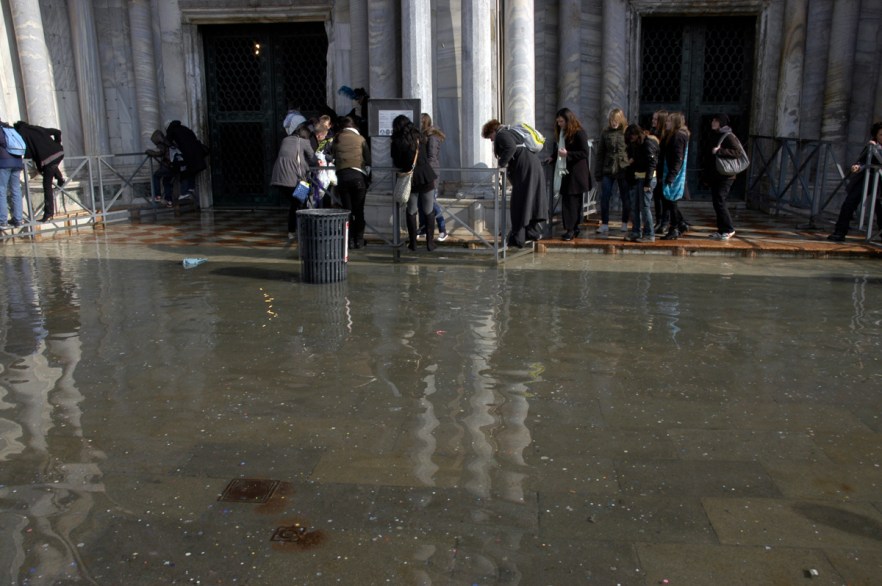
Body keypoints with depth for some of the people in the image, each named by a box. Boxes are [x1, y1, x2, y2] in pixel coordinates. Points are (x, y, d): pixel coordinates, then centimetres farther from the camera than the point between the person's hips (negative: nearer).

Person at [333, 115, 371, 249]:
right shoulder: (360, 139, 7)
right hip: (358, 175, -1)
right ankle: (359, 240, 7)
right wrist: (367, 175, 16)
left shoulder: (337, 139, 12)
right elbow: (368, 159, 6)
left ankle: (350, 240, 6)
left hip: (342, 176, 1)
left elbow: (334, 159, 16)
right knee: (359, 210, 6)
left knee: (347, 210, 6)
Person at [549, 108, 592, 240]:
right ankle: (573, 228, 12)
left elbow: (584, 153, -13)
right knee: (566, 200, 6)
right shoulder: (561, 133, 14)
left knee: (572, 201, -6)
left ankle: (571, 229, -4)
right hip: (565, 171, 7)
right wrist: (553, 158, 9)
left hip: (576, 173, -7)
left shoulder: (579, 133, -9)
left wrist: (567, 154, -21)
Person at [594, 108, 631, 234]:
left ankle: (625, 223, 21)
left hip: (624, 170, -2)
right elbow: (600, 153, 8)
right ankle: (604, 224, 7)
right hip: (607, 170, 2)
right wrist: (598, 171, 4)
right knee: (604, 198, 0)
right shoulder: (605, 133, 5)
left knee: (625, 198, 8)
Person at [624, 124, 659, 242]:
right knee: (634, 207, 8)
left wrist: (647, 183, -20)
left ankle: (649, 235, -2)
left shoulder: (648, 144, -12)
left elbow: (651, 164, -17)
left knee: (645, 206, -7)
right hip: (636, 178, 8)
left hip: (646, 178, -8)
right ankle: (635, 233, 14)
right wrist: (630, 160, 1)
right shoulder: (635, 144, 13)